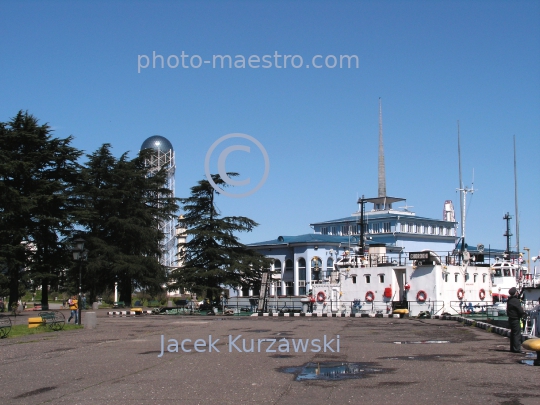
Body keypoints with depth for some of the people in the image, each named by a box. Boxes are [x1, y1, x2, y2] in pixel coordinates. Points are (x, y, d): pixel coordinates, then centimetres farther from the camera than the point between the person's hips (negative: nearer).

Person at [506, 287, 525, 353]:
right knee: (517, 334, -5)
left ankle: (512, 348, 22)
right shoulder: (516, 301, -19)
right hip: (516, 319, -9)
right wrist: (523, 313, 2)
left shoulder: (509, 300, 10)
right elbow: (520, 311, -21)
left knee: (513, 334, 16)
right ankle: (516, 349, -5)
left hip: (511, 319, 9)